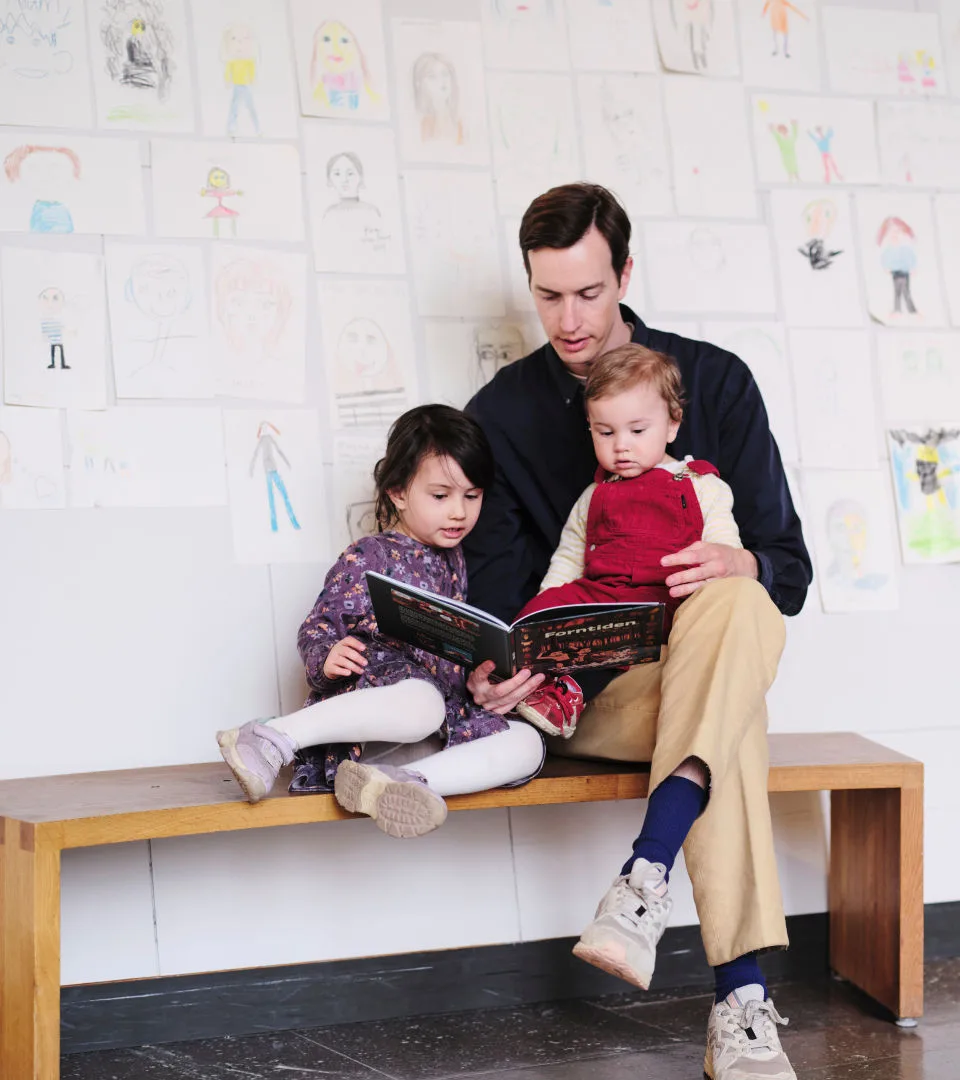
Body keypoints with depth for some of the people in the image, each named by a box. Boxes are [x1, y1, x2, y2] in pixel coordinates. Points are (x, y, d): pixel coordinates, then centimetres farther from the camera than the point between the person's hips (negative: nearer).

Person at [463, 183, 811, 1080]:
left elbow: (788, 565, 3)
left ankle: (646, 876, -49)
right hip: (577, 688, -1)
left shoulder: (713, 380, 4)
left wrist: (736, 564, -22)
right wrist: (494, 669, -20)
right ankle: (742, 1001, -44)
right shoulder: (501, 413, 6)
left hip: (695, 665, 1)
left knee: (737, 603, -37)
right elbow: (495, 580, 4)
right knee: (732, 726, -35)